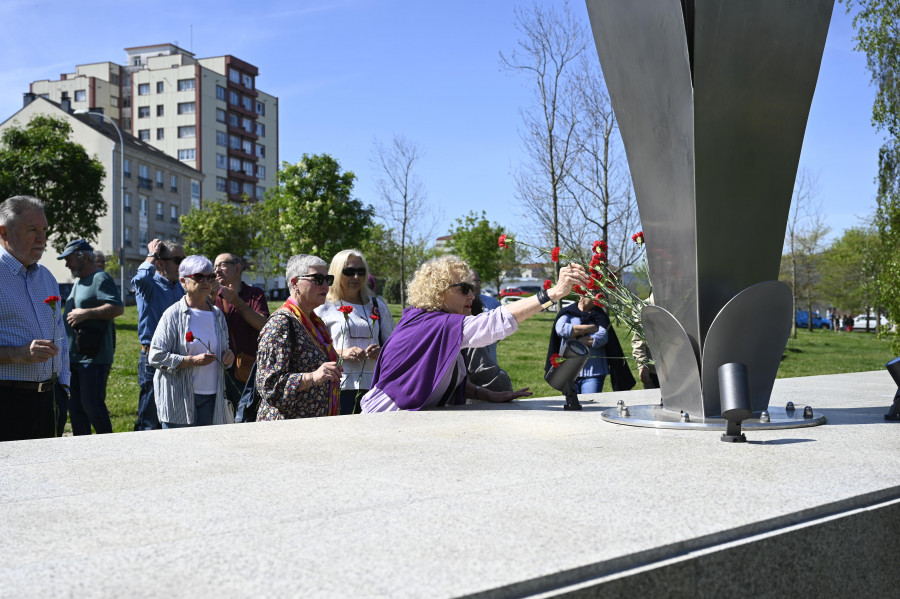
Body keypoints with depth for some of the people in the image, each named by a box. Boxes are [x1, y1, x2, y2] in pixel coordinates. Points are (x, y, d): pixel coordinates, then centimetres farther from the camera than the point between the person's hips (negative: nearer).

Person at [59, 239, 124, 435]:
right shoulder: (79, 282, 22)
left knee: (92, 405, -8)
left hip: (94, 357, -10)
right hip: (74, 357, 10)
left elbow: (118, 308, -22)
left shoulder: (100, 279, -9)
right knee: (75, 407, 12)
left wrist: (85, 313, -21)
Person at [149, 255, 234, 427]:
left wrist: (228, 356, 1)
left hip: (211, 398, 5)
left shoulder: (217, 314, 13)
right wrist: (192, 360, -19)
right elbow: (156, 356, -10)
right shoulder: (174, 314, -5)